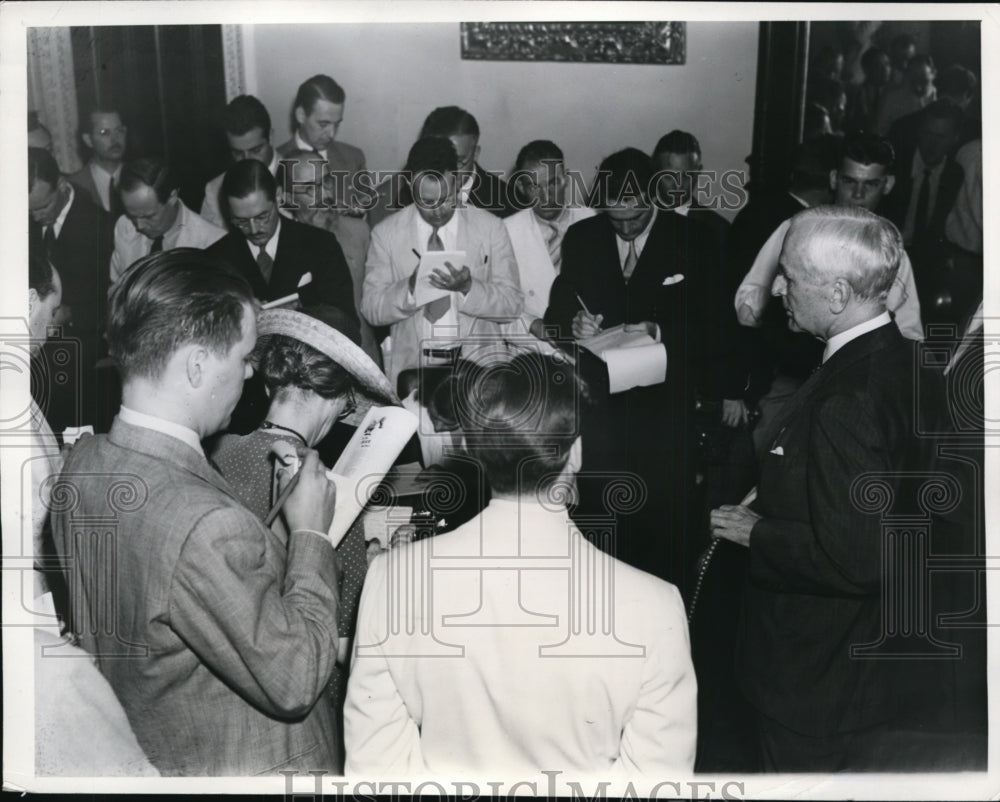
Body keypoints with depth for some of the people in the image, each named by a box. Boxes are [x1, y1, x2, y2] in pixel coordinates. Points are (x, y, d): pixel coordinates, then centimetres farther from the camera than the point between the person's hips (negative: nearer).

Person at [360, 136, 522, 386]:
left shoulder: (490, 228, 4)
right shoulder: (385, 233, 4)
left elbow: (513, 304, 1)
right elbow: (370, 309, 2)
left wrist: (468, 287, -16)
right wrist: (411, 287, -16)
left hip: (478, 365, 0)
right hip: (411, 366, 0)